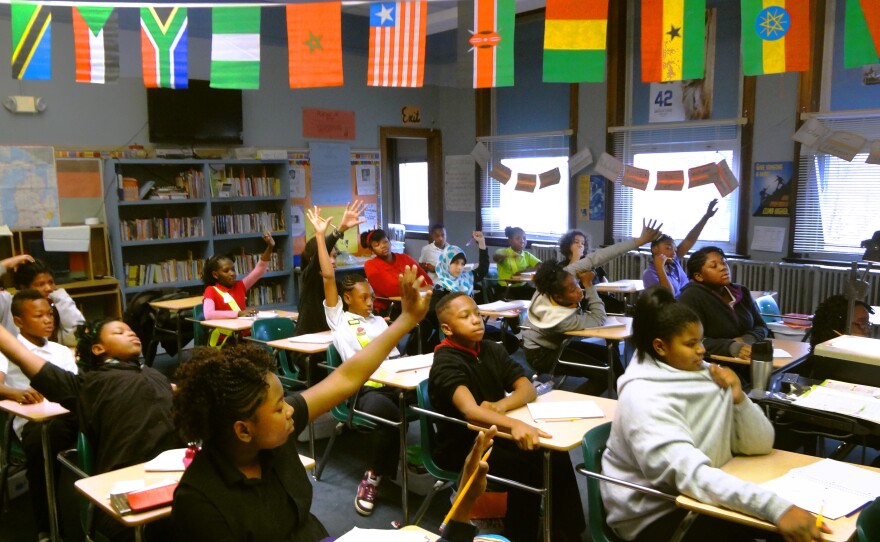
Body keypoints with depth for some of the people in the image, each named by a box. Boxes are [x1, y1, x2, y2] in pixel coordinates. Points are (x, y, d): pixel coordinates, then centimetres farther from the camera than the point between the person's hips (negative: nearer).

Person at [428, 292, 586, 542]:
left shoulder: (493, 350, 3)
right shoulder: (446, 363, -19)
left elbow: (528, 389, -2)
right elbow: (470, 410, -35)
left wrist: (500, 406, -22)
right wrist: (515, 424, -51)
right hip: (462, 448, -6)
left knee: (555, 456, -16)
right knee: (527, 467, -26)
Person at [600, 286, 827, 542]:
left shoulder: (704, 375, -2)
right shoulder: (644, 396, -23)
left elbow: (761, 445, 1)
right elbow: (690, 474, -35)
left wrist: (739, 399, -16)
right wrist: (775, 506, -43)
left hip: (699, 495, 6)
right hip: (652, 514, -6)